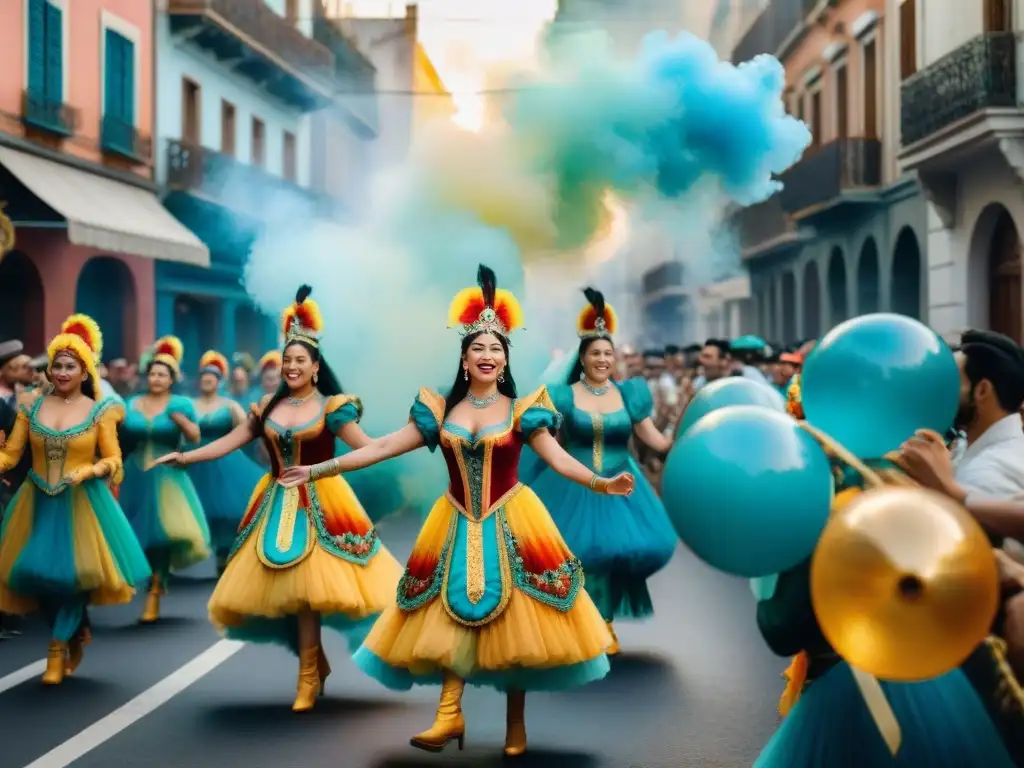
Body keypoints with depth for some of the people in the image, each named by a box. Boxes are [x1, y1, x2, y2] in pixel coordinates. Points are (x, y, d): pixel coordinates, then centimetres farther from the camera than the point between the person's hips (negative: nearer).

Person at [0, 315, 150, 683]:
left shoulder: (99, 411, -3)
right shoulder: (32, 405, 3)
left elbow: (113, 460, -3)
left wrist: (90, 470, -21)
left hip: (81, 502, -3)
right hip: (38, 502, 3)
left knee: (71, 571, -7)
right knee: (35, 573, 3)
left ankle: (58, 649, 9)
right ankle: (77, 632, 25)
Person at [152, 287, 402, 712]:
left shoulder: (332, 407, -4)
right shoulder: (267, 406, 8)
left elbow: (368, 447, -10)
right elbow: (229, 442, 10)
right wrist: (184, 457, 4)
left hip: (319, 502, -4)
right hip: (278, 505, 4)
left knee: (307, 586, -10)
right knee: (283, 587, 2)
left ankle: (308, 676, 3)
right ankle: (317, 663, 21)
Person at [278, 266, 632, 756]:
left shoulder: (522, 411, -2)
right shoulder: (440, 411, 4)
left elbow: (558, 458, -8)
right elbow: (382, 448, 4)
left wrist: (599, 483, -27)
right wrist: (318, 471, 1)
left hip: (510, 524, -2)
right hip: (458, 527, 2)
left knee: (513, 621, -1)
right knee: (453, 614, -1)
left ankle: (515, 723, 10)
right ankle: (449, 716, 1)